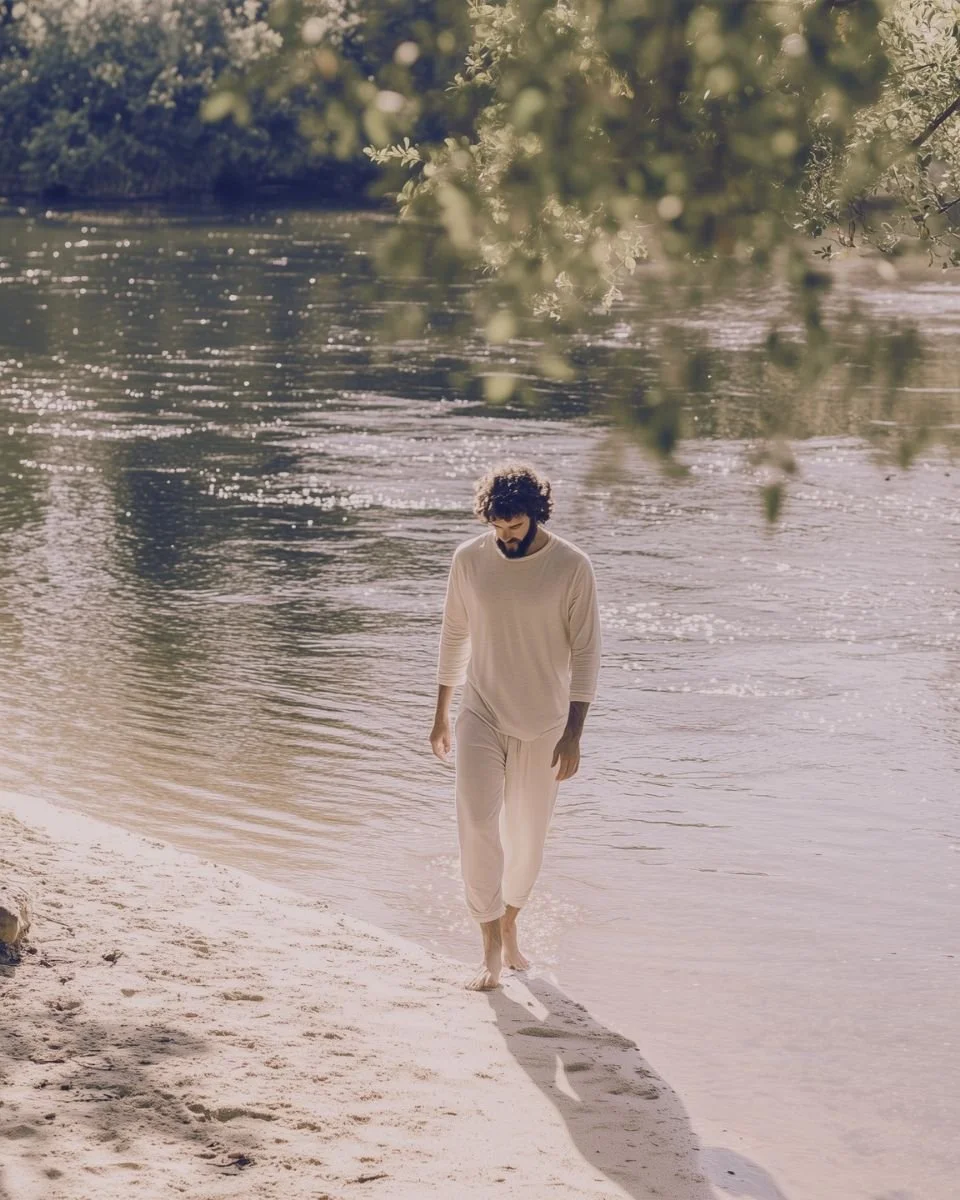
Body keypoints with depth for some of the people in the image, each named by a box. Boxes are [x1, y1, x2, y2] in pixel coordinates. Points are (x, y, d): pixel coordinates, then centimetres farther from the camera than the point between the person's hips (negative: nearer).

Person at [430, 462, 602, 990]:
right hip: (480, 715, 1)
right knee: (477, 826, -13)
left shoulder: (572, 567, -10)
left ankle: (509, 925, 33)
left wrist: (573, 735, -10)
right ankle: (491, 948, -6)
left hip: (543, 725, -1)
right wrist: (441, 716, 13)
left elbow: (585, 654, -6)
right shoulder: (469, 560, -3)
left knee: (527, 837, 9)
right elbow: (454, 637, 9)